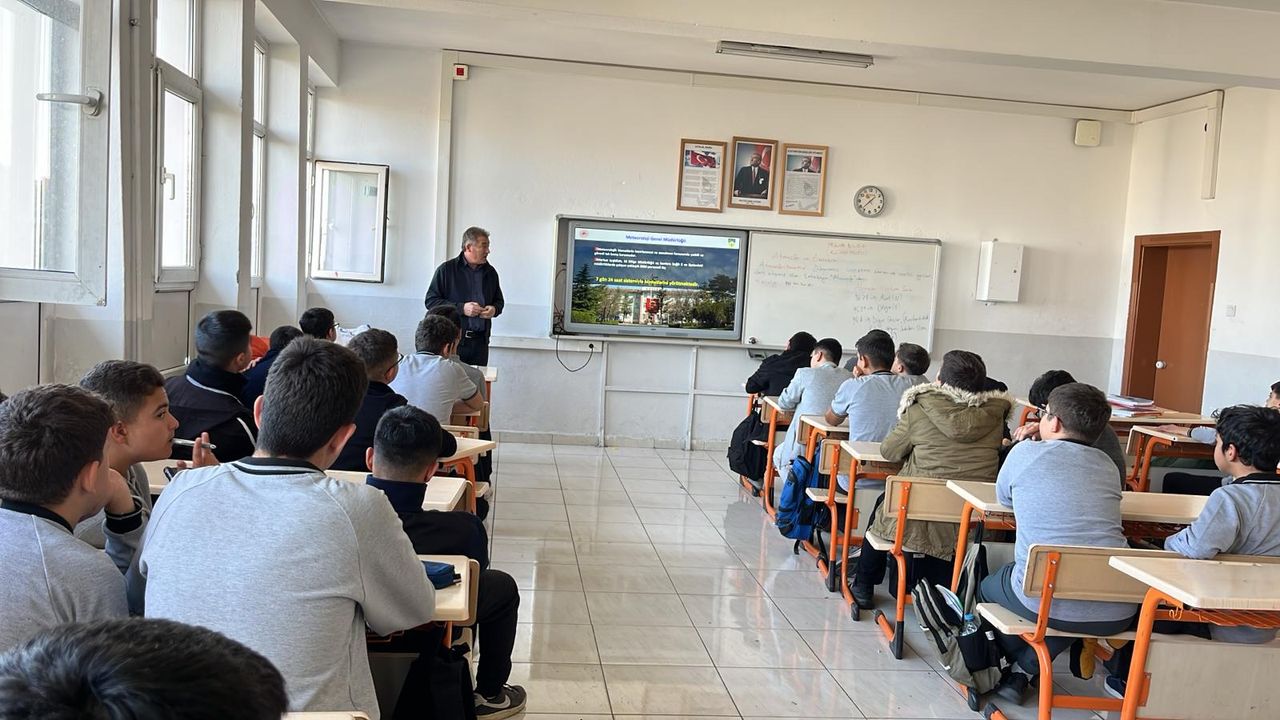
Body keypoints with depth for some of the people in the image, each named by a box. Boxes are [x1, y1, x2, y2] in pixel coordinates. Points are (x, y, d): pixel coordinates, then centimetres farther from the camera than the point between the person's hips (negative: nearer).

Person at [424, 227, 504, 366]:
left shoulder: (490, 272, 12)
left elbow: (499, 301, 24)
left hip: (480, 342, 4)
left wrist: (494, 309, 0)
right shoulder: (446, 269, -1)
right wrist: (461, 308, -14)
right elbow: (430, 301, -5)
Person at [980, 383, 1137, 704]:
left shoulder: (1026, 453, 1)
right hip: (1117, 612, 4)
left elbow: (1004, 499, 20)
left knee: (988, 587, 28)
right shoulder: (1107, 464, 12)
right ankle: (1025, 670, 25)